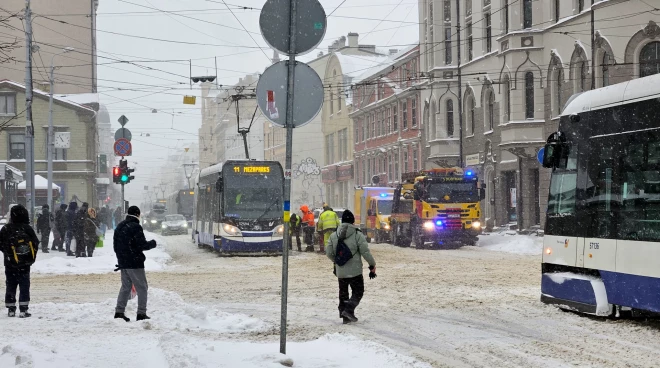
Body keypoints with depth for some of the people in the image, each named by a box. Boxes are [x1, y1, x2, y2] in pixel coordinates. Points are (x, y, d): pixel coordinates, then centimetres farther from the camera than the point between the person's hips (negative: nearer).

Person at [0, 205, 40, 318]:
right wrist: (31, 256, 12)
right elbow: (35, 244, -5)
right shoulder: (28, 229, -11)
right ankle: (23, 310, -2)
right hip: (25, 264, -1)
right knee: (24, 286, 4)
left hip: (10, 263, 1)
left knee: (10, 286, 12)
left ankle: (11, 309, 13)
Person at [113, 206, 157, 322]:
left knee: (125, 287, 15)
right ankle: (141, 313, -2)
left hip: (123, 263, 8)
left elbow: (115, 245, 16)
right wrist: (152, 243, 0)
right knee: (142, 288, 1)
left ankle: (119, 312, 11)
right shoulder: (136, 227, -15)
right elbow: (142, 245, -18)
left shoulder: (119, 227, 10)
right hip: (135, 263, -8)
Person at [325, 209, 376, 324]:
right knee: (358, 292, 6)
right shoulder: (358, 235, -10)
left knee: (343, 293, 15)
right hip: (355, 271, -4)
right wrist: (372, 265, 2)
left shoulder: (333, 235, 2)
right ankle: (349, 309, -15)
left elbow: (329, 252, 6)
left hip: (340, 271, 4)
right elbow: (365, 252, -10)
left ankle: (345, 316, 13)